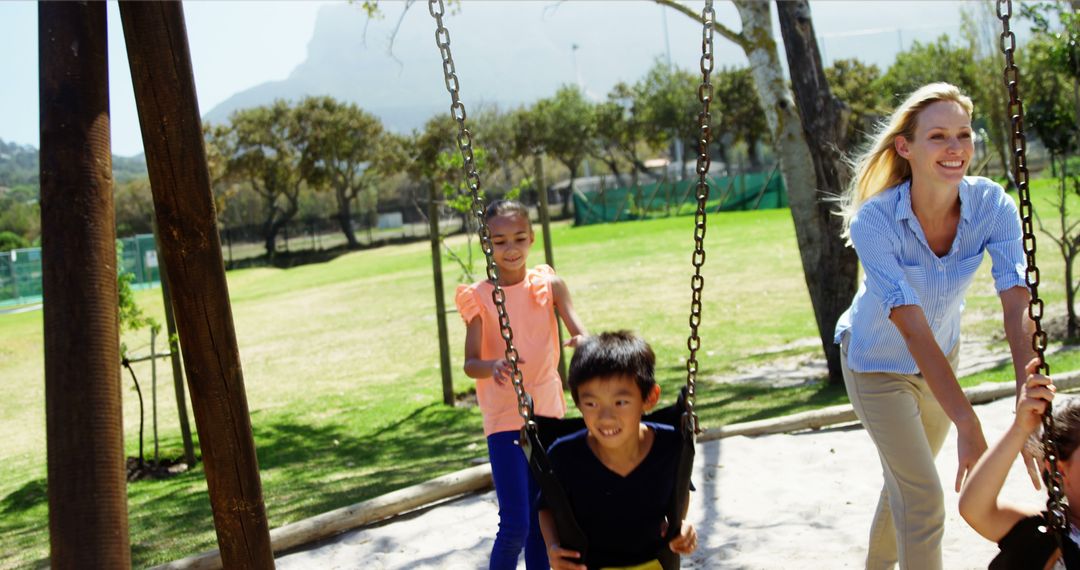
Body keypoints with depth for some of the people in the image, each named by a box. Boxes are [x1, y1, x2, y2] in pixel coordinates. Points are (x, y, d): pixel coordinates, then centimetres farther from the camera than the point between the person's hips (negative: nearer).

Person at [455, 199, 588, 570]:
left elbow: (578, 331, -13)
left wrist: (582, 342, -37)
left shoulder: (548, 285, -1)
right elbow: (470, 364, -13)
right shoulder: (479, 297, -8)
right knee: (515, 524, -11)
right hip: (504, 418, -3)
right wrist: (493, 366, -36)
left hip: (548, 412, 3)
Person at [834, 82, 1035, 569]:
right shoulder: (874, 221, -33)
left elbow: (1018, 309, -33)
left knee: (906, 480, 22)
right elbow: (913, 329, -39)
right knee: (925, 501, -10)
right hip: (878, 365, -4)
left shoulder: (992, 205, -23)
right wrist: (967, 424, -48)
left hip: (942, 358, 4)